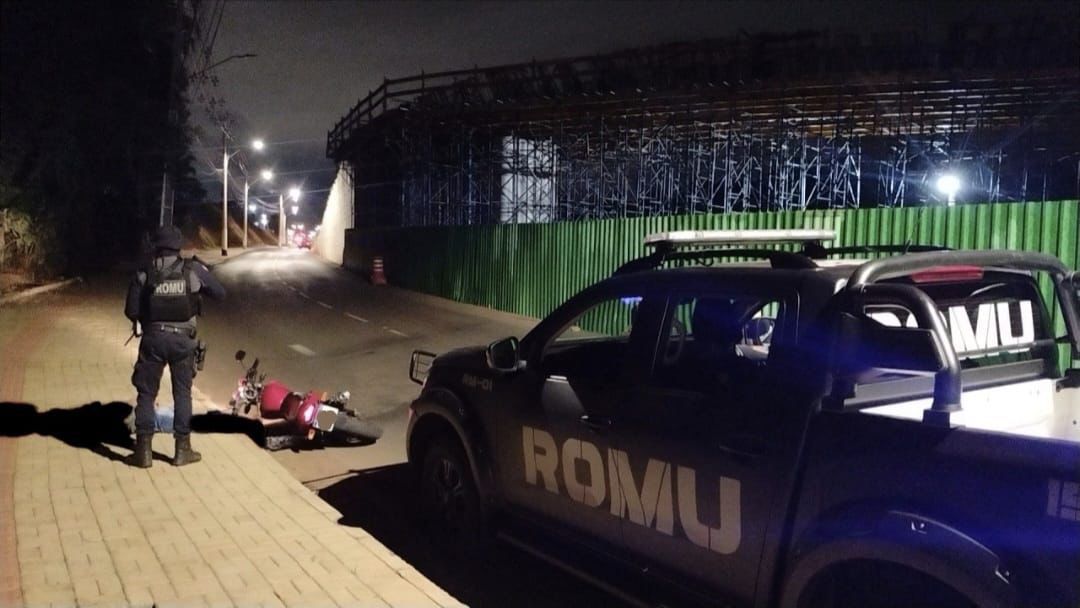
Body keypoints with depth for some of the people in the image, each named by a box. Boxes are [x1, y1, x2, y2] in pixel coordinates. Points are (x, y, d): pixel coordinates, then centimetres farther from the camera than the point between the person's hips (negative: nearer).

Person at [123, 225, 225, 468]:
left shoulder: (144, 274, -4)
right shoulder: (194, 270, -5)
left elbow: (131, 311, -3)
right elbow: (220, 293, 5)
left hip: (153, 338, 0)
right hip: (182, 339, 0)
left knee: (146, 394, 10)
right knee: (182, 393, 11)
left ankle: (144, 450, 11)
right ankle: (182, 449, 14)